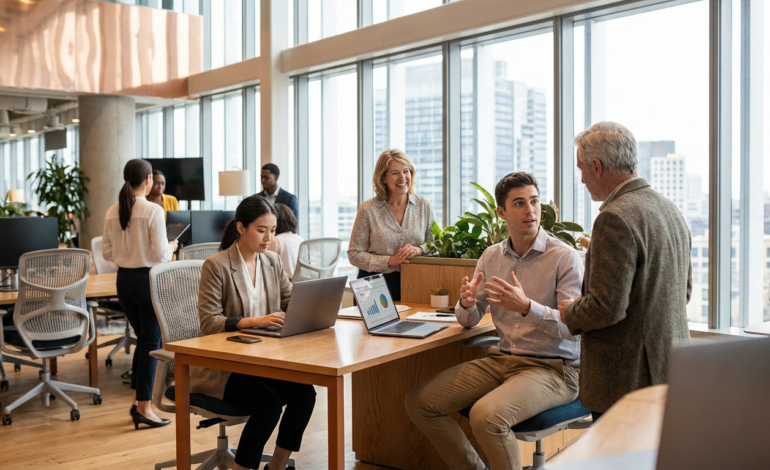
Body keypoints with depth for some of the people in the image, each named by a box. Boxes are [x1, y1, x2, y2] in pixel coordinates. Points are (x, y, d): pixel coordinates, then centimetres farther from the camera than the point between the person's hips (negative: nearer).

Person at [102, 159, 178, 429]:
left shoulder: (112, 212, 1)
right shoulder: (153, 210, -16)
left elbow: (107, 252, 6)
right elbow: (160, 254, -17)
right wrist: (172, 247, 4)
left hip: (124, 280, 6)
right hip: (147, 278, -6)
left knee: (142, 339, 20)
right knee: (151, 343, 4)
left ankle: (139, 401, 25)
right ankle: (143, 407, 7)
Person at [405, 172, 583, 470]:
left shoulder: (565, 257, -10)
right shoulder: (491, 256, 8)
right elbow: (469, 320, 13)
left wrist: (526, 307, -33)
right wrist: (467, 303, -11)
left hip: (552, 367, -6)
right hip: (503, 360, 6)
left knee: (486, 415, -32)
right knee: (419, 402, -3)